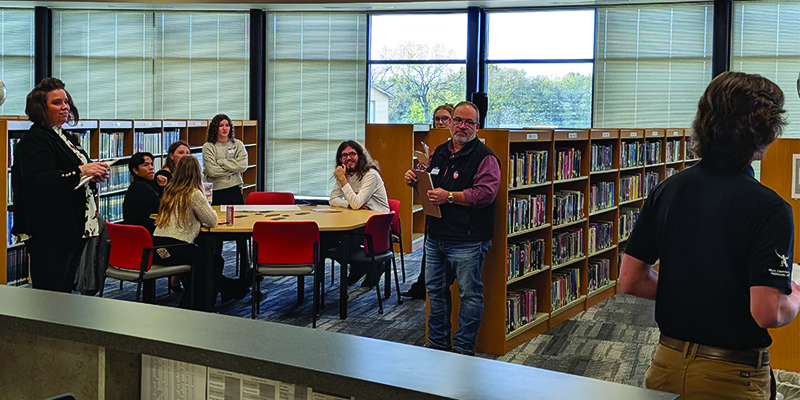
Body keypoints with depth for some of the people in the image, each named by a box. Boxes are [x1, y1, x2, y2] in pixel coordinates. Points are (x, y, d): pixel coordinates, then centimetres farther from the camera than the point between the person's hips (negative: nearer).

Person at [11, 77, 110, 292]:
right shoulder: (35, 139, -9)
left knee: (65, 290, 13)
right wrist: (81, 171, -26)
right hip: (49, 232, -9)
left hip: (73, 229, 9)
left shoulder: (66, 137, 20)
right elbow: (38, 182, -23)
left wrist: (95, 175, 10)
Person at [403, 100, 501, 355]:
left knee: (469, 294, 2)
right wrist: (415, 180, 4)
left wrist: (450, 196, -24)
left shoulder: (484, 158, -9)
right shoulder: (440, 152, 13)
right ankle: (437, 342, 30)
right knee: (435, 289, 16)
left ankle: (463, 348, 14)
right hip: (436, 236, 7)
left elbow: (486, 193, -22)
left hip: (467, 241, -7)